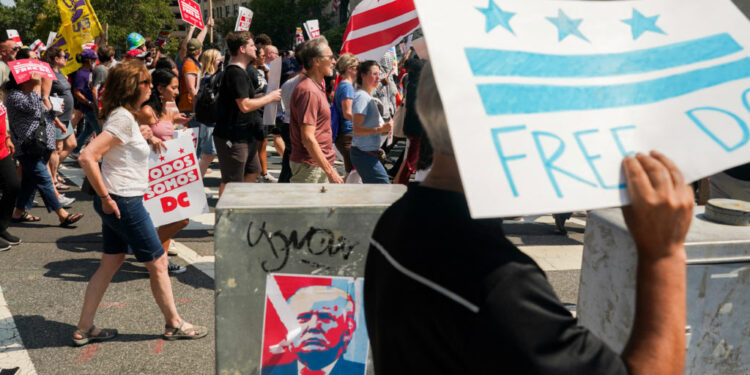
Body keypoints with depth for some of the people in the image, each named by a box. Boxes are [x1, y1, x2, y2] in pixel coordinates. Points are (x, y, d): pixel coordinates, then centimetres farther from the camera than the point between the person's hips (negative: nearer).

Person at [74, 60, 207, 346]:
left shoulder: (123, 115, 10)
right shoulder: (123, 119, -19)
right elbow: (87, 157, -26)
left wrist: (147, 139, 18)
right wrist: (105, 197, -20)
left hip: (118, 203, 10)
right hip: (123, 202, -10)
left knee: (112, 262, 16)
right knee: (158, 262, 3)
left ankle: (84, 329, 23)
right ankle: (174, 324, 18)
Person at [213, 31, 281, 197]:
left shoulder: (240, 71, 15)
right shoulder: (236, 73, -19)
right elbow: (245, 105, -25)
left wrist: (265, 98, 13)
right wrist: (270, 97, -14)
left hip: (244, 135, 11)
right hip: (232, 138, -11)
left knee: (253, 172, 21)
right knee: (231, 182, -2)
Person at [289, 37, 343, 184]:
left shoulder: (316, 87, 15)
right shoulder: (308, 91, -18)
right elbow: (308, 138, -24)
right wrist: (330, 171, -23)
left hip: (321, 165, 10)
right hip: (311, 166, -10)